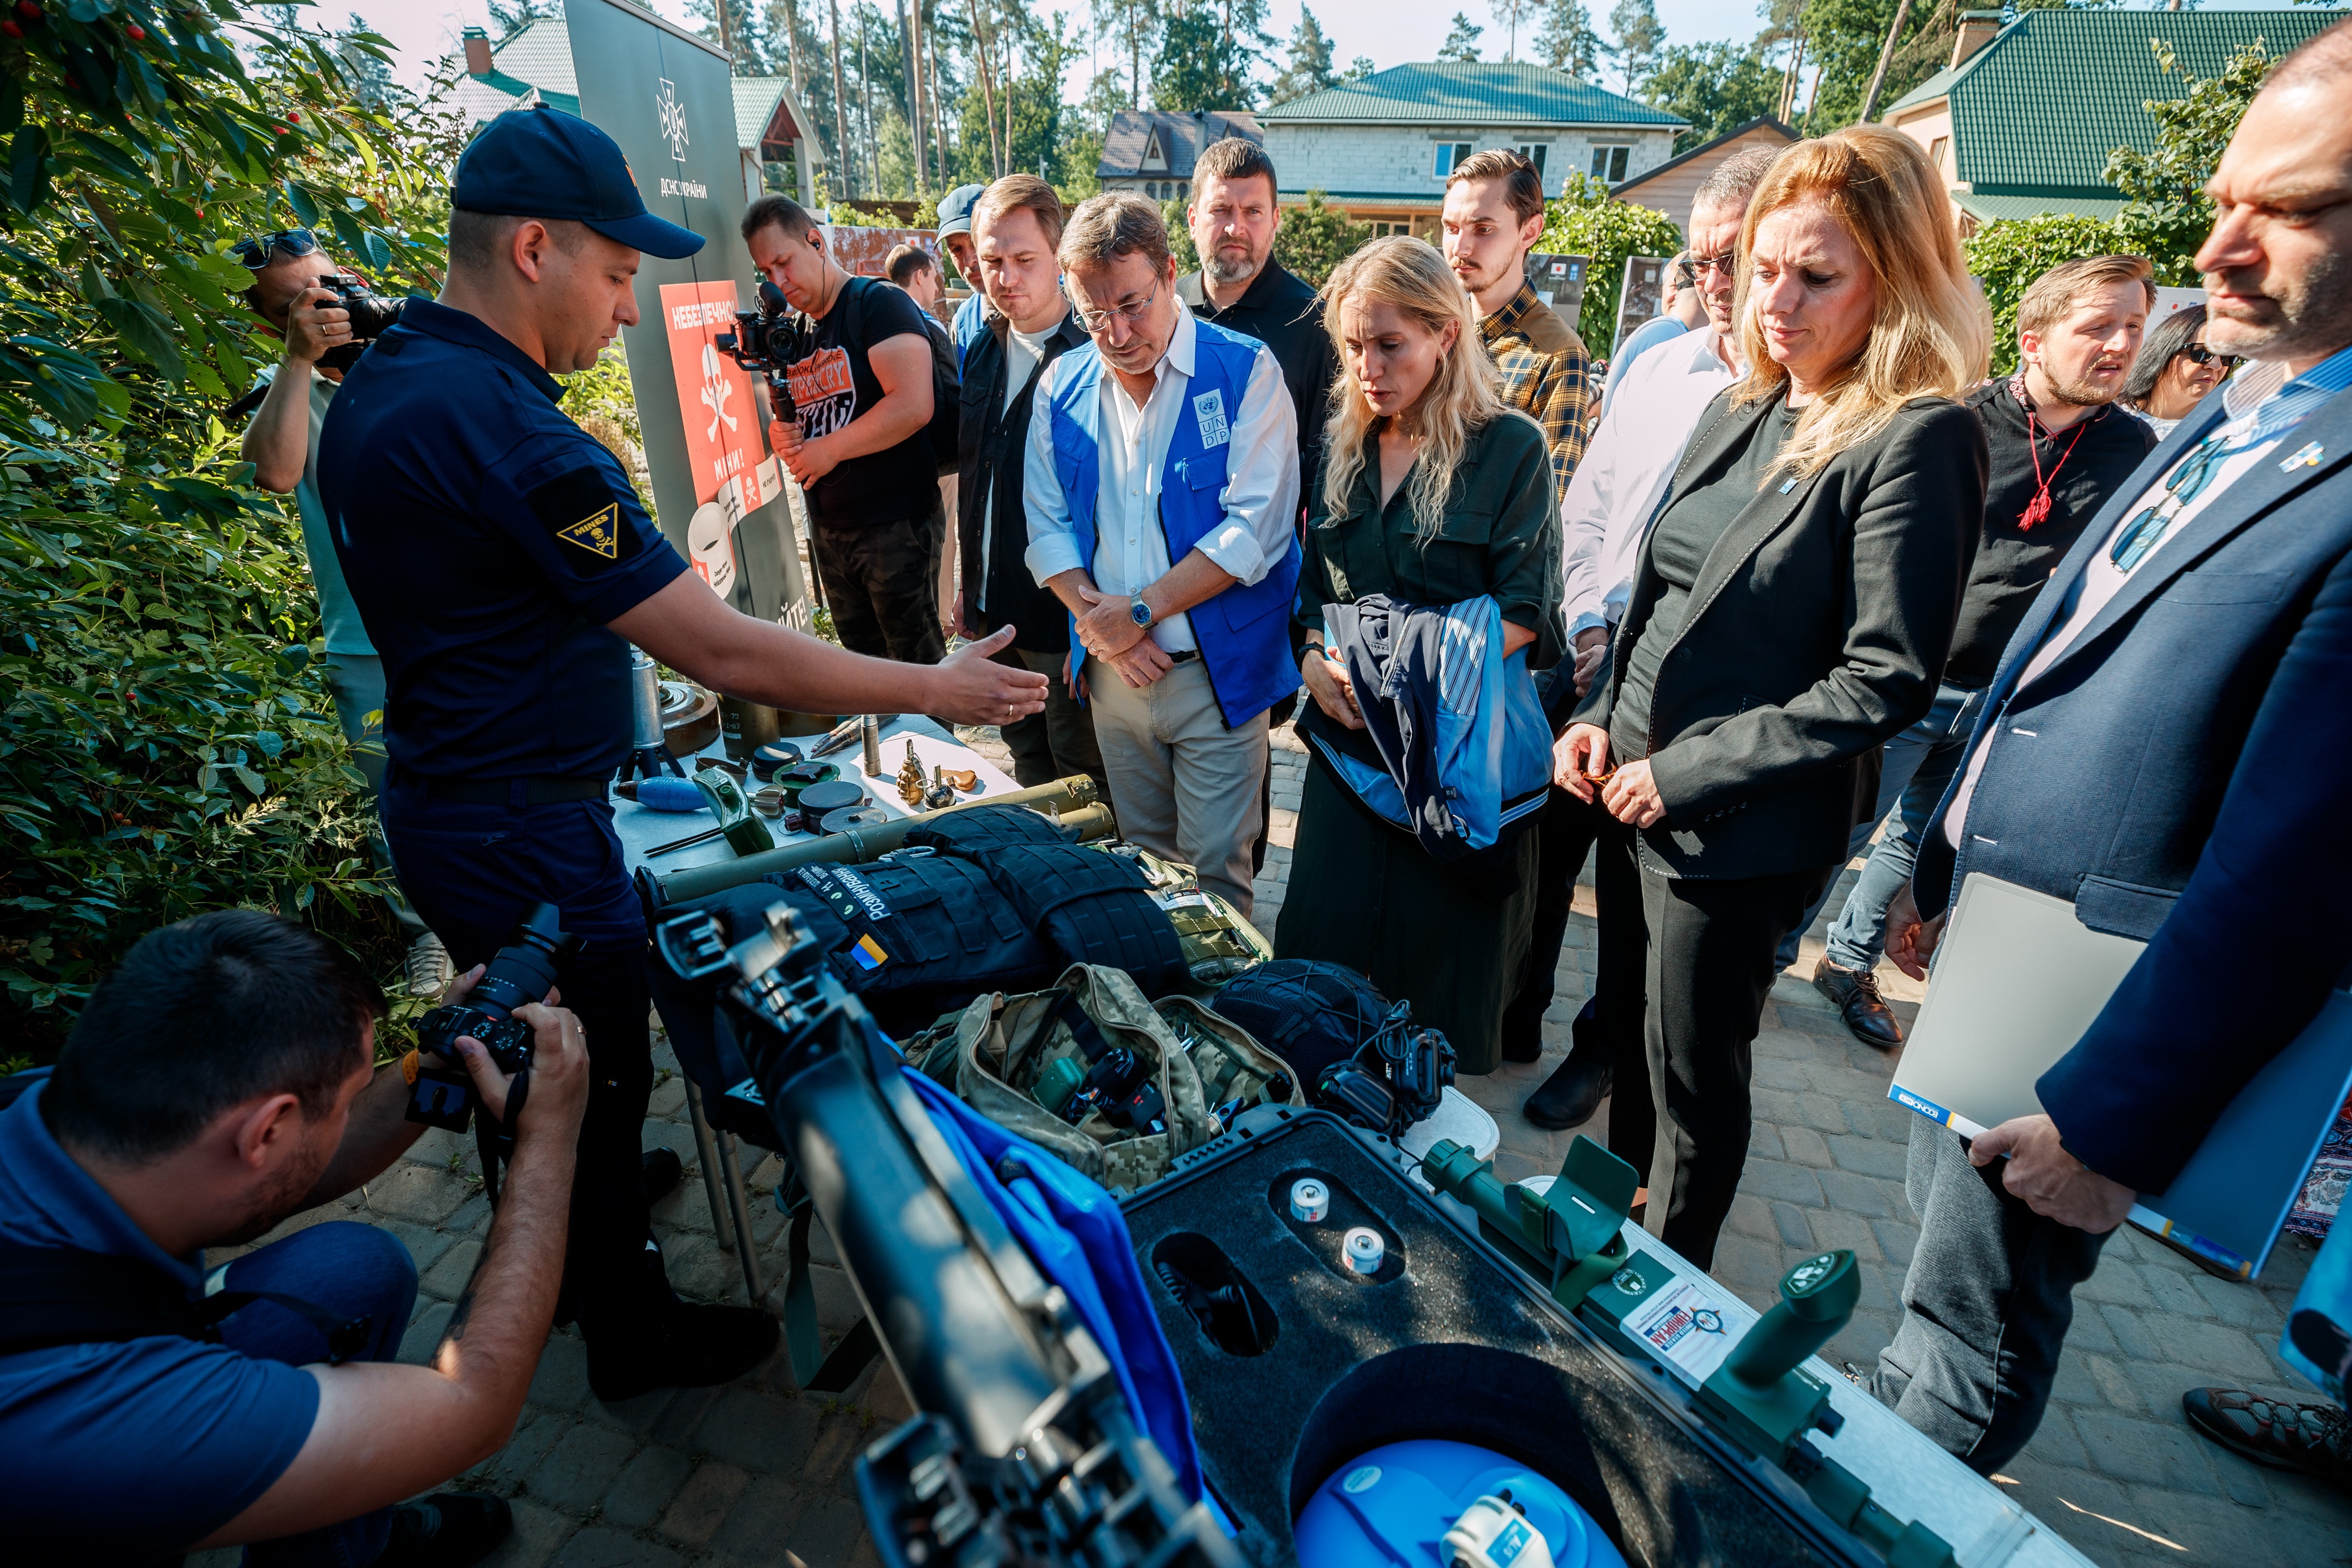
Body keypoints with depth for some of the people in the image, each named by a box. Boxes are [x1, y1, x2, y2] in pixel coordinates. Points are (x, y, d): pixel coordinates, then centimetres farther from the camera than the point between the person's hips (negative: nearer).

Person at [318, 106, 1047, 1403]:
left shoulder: (378, 385, 5)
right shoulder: (507, 432, -28)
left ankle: (568, 1235, 54)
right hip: (527, 841, -10)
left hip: (440, 799, 10)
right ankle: (632, 1333, 35)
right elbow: (726, 654, -30)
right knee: (600, 1085, 11)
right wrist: (934, 689, -22)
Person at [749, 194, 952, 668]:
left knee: (919, 666, 0)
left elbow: (913, 406, -22)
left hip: (897, 524, -8)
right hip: (828, 530, 8)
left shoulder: (879, 304, -9)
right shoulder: (796, 335, 15)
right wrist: (782, 437, 1)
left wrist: (829, 449, -15)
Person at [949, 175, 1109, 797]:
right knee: (1029, 771, 21)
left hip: (1068, 617, -7)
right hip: (995, 612, 7)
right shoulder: (981, 351, 9)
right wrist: (968, 586, 16)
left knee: (1084, 784, 7)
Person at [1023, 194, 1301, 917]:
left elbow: (1254, 531, -16)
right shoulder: (1061, 385, 6)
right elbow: (1046, 525, 6)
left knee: (1215, 868, 5)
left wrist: (1140, 609, -17)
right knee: (1143, 858, 19)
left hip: (1217, 673, -4)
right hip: (1114, 672, 4)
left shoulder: (1246, 373, -8)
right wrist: (1098, 619, -10)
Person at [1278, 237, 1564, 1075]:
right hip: (1350, 730, 4)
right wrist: (1316, 658, -6)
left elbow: (1525, 613, -11)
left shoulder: (1511, 447, -5)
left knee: (1442, 946, 7)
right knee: (1324, 930, 6)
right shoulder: (1344, 446, 11)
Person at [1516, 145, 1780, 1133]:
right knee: (1533, 849, 16)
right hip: (1585, 662, 5)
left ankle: (1603, 1050, 37)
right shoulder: (1657, 364, 8)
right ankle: (1510, 1019, 39)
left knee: (1634, 899, 11)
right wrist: (1587, 623, 2)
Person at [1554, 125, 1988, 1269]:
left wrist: (1685, 775, -18)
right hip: (1640, 793, 7)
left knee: (1696, 1078, 11)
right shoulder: (1741, 411, 8)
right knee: (1656, 1041, 23)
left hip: (1742, 830, -6)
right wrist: (1602, 719, 1)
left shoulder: (1921, 441, -14)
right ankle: (1633, 1209, 46)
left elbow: (1886, 679, -18)